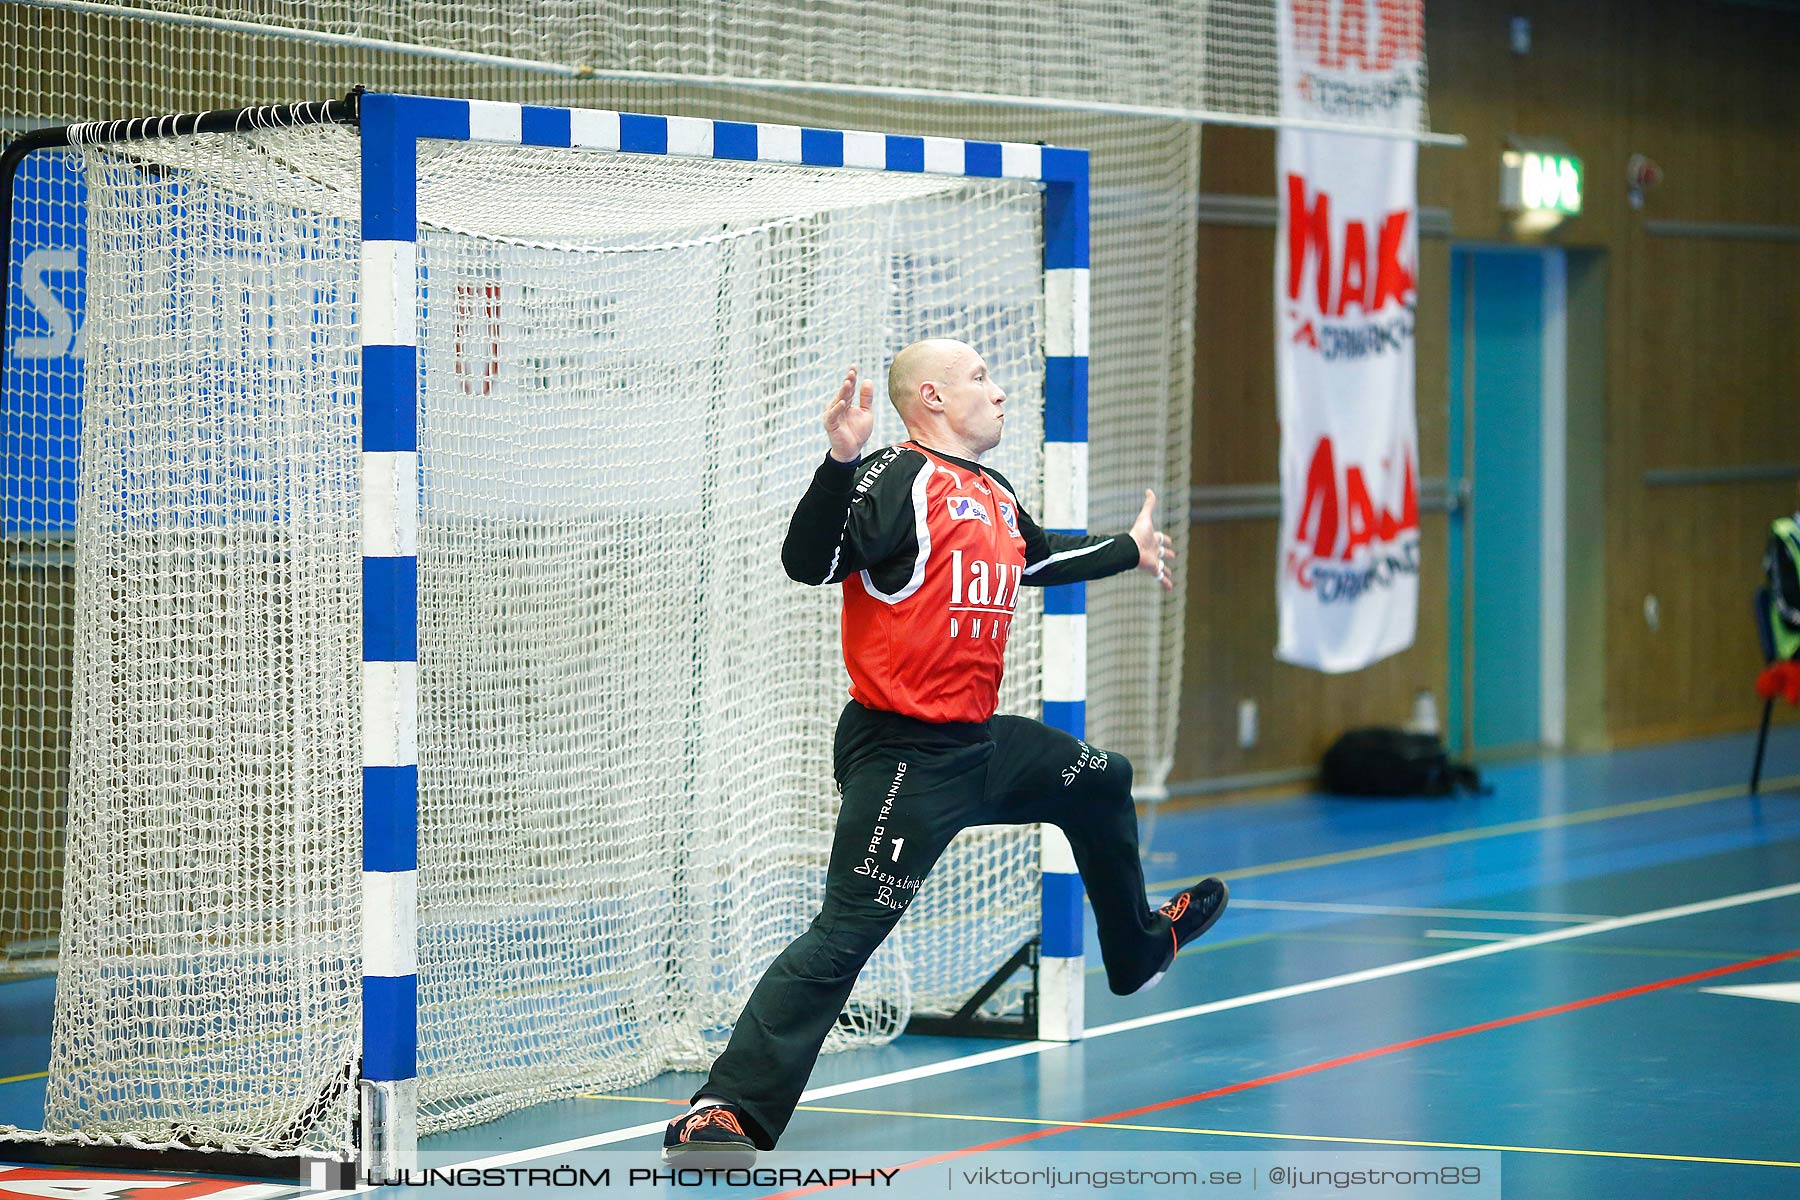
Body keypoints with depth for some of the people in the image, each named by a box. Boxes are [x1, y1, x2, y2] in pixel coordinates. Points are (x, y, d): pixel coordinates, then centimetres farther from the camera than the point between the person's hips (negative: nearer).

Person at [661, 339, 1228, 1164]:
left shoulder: (996, 496, 13)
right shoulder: (902, 481, -15)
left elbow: (1043, 561, 35)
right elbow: (812, 563, -28)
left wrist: (1128, 552, 50)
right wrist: (841, 461, -41)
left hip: (981, 745, 10)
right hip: (901, 755, -10)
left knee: (1100, 783, 29)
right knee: (847, 933, -18)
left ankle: (1137, 950, 55)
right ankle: (723, 1113, -21)